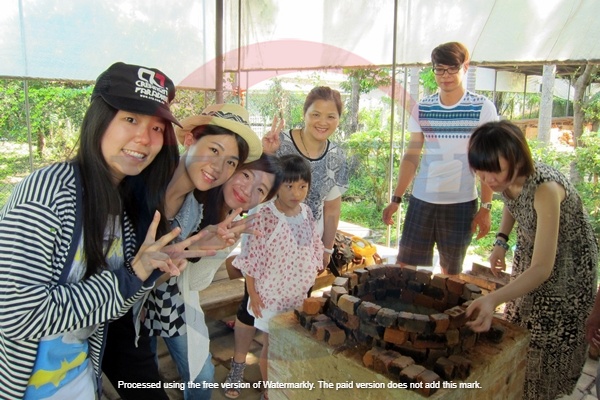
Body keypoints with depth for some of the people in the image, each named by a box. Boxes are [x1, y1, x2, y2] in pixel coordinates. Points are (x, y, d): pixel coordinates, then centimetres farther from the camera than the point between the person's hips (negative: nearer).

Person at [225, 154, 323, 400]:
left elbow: (314, 253, 7)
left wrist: (314, 288, 9)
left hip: (301, 295, 4)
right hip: (271, 294, -4)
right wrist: (253, 294, -10)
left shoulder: (307, 214, -3)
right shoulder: (265, 217, -19)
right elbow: (250, 260, -13)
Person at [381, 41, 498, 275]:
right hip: (421, 201, 2)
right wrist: (396, 199, 2)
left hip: (461, 203, -2)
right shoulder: (422, 109, 6)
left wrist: (486, 207, -6)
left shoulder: (483, 108, -2)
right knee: (403, 266, 4)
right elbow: (411, 156, 8)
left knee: (451, 272, 9)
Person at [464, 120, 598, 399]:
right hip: (529, 250, 7)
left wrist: (492, 300, -54)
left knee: (548, 339, 4)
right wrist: (501, 242, -6)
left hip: (567, 262, -7)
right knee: (517, 327, 19)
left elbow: (542, 269, -41)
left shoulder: (545, 189, -39)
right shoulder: (508, 177, -18)